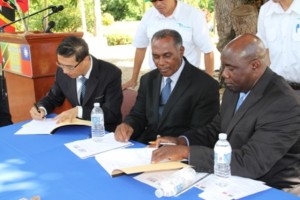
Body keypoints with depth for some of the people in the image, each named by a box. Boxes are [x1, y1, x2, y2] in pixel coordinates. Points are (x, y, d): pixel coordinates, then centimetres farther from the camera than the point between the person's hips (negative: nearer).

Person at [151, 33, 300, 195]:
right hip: (236, 179, 7)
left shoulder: (283, 105, -24)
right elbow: (216, 129, 12)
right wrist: (181, 141, -6)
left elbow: (249, 164, -29)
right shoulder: (235, 87, 0)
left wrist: (186, 152, -28)